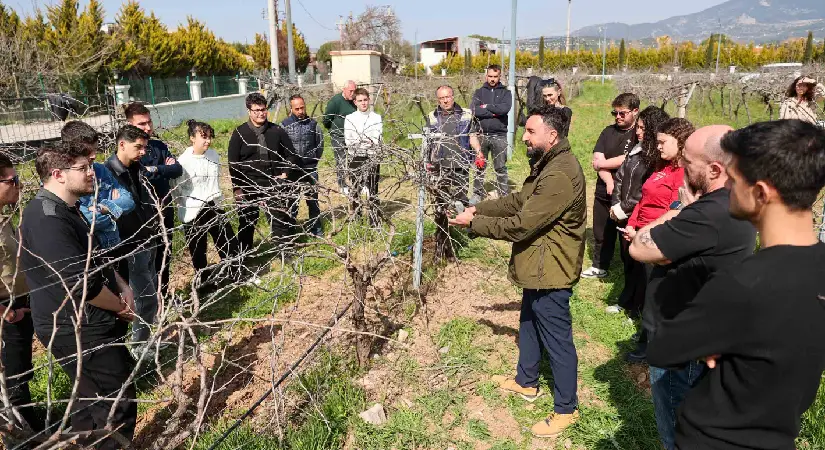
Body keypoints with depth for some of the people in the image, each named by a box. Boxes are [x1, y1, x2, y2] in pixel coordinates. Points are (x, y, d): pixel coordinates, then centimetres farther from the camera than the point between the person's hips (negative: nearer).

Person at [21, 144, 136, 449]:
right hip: (79, 331, -10)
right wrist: (121, 306, -10)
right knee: (117, 404, -2)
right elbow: (82, 284, -28)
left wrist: (122, 287, 0)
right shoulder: (48, 219, -24)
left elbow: (95, 259, 18)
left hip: (82, 325, 10)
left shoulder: (65, 210, 11)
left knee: (91, 399, 23)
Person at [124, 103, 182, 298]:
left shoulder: (159, 145, 7)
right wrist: (165, 169, -18)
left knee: (165, 256, 17)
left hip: (165, 210, 6)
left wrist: (154, 170, -16)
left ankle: (163, 294, 34)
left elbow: (177, 170, -4)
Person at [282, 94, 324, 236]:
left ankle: (315, 227, 23)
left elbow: (320, 142, 10)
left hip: (310, 169, 2)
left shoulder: (313, 123, 0)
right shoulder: (285, 125, -5)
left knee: (313, 198, 10)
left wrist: (315, 158, 9)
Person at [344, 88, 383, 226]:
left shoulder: (376, 118, 3)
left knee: (373, 190, 2)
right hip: (355, 158, 1)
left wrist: (358, 141, -16)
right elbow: (348, 141, -6)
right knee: (355, 190, 9)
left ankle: (375, 220, 10)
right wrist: (367, 142, -14)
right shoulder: (349, 118, 4)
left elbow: (376, 140, -7)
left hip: (372, 158, -1)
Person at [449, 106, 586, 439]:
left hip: (550, 270, -11)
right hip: (539, 265, 11)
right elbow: (519, 200, 13)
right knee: (529, 323, 24)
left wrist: (474, 223, -18)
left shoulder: (559, 176, -28)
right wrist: (479, 208, 3)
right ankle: (526, 382, 44)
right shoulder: (548, 164, 8)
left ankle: (566, 409, 21)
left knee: (556, 339, 4)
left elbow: (521, 224, -28)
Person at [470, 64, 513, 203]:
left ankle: (504, 194, 11)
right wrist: (495, 112, -11)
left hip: (499, 136, -1)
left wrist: (487, 106, -9)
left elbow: (505, 108, -14)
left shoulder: (505, 92, 6)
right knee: (479, 166, 8)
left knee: (501, 167, 4)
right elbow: (474, 110, -9)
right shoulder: (479, 92, 8)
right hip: (481, 135, 1)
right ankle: (478, 194, 18)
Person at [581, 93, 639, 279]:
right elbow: (596, 162, -1)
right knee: (601, 232, 15)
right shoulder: (608, 132, 8)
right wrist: (609, 181, -15)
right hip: (604, 191, 5)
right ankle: (599, 267, 31)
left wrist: (603, 163, -6)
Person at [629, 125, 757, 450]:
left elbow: (639, 249, -23)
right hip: (706, 341, 9)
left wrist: (680, 209, -14)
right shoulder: (735, 204, 2)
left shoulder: (708, 215, -33)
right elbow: (671, 246, 7)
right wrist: (686, 209, -9)